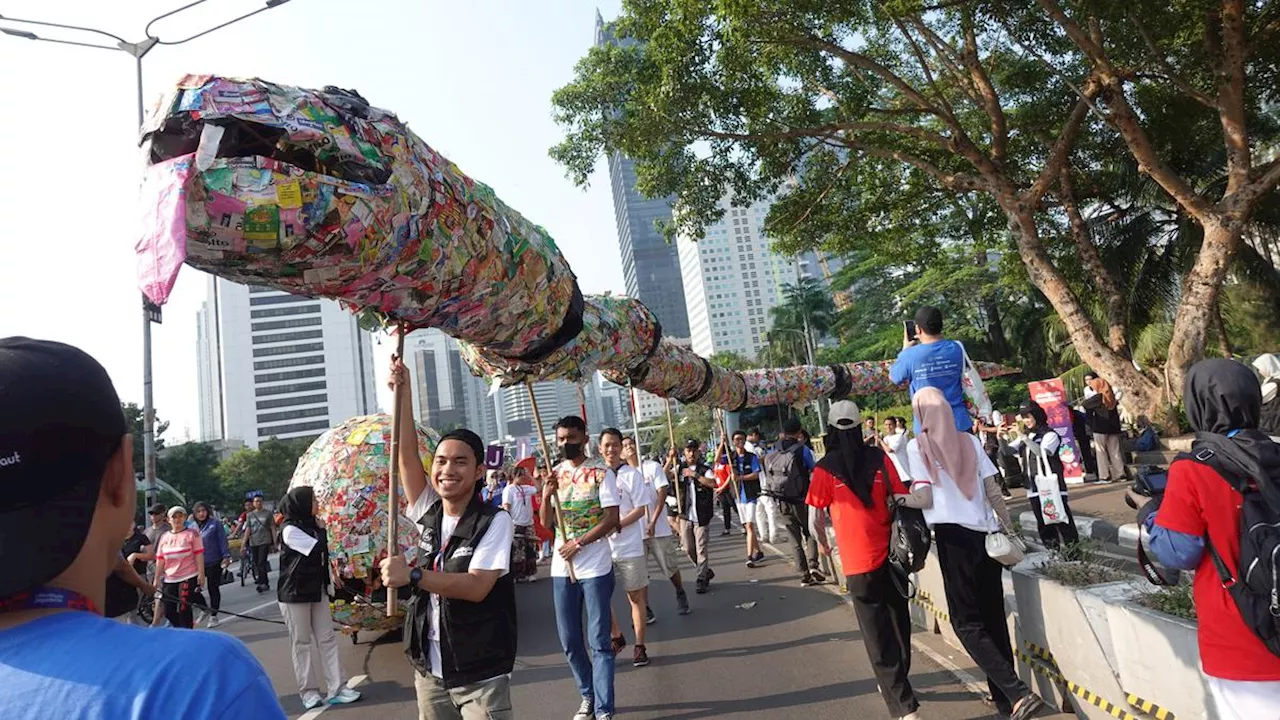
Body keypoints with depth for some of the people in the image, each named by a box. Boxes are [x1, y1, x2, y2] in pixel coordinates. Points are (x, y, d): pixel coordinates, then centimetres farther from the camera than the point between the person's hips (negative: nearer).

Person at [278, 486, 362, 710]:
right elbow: (318, 548, -21)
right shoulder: (289, 530, -16)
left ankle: (335, 689, 7)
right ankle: (307, 691, 16)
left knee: (327, 639, 4)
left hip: (317, 590, 7)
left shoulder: (310, 525, 8)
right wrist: (321, 530, -7)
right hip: (294, 593, -7)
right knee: (301, 643, 5)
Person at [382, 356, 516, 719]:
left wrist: (412, 576, -30)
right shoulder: (429, 512, 2)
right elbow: (407, 454, -6)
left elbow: (476, 587, -22)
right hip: (429, 672, 6)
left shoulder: (495, 522, -13)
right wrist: (403, 392, -13)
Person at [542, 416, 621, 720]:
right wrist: (546, 496, -12)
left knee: (599, 641, 2)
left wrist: (578, 542, -17)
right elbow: (547, 523, 6)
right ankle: (588, 695, 32)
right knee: (569, 641, 13)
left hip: (595, 567, -5)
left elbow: (611, 519, -11)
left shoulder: (601, 472, -7)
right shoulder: (555, 473, 7)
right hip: (562, 568, 5)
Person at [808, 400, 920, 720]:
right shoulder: (879, 458, -4)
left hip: (858, 561, -4)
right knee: (899, 623, 23)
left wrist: (823, 544, 13)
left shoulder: (825, 468, -11)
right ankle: (897, 682, 42)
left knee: (878, 634, 7)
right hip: (891, 553, 4)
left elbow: (816, 519, -6)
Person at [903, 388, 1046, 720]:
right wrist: (1009, 527, 15)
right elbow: (993, 490, 7)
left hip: (954, 536, -5)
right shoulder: (970, 441, 8)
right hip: (986, 534, 5)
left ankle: (1018, 693, -9)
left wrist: (895, 500, 5)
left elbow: (924, 498, -10)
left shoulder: (917, 446, -5)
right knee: (993, 616, 14)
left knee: (967, 622, 3)